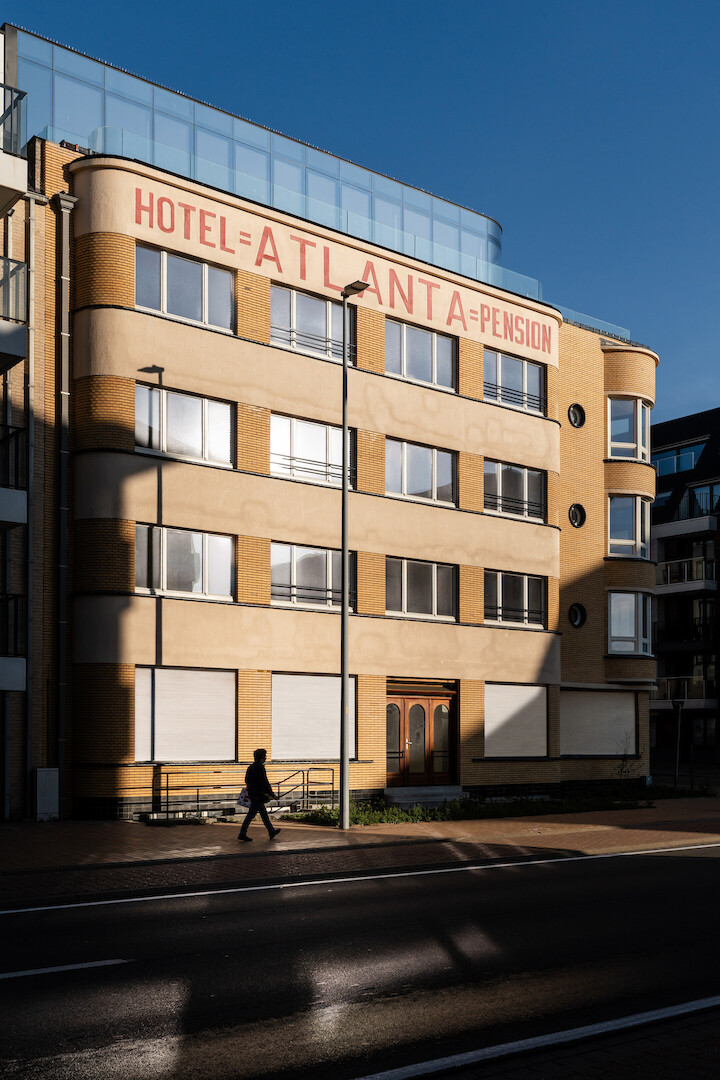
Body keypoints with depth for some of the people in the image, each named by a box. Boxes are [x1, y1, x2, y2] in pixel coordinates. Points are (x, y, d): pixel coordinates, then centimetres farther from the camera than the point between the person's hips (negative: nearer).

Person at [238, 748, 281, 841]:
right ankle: (242, 834, -1)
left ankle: (272, 832, 23)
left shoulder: (251, 767, 11)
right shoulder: (260, 767, -18)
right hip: (258, 795, -10)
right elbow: (264, 782, -19)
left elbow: (247, 780, 19)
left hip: (252, 793, 10)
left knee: (264, 813, 16)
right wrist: (271, 794, -13)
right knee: (251, 814, -5)